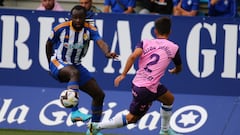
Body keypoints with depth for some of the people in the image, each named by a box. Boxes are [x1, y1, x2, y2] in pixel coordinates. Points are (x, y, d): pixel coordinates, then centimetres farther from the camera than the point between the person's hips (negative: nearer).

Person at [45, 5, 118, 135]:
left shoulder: (90, 30, -9)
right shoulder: (61, 29, -13)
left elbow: (100, 42, -28)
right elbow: (49, 44, 4)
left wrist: (107, 53, -49)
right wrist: (51, 63, 11)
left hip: (76, 65, 5)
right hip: (59, 64, -5)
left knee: (99, 94, 3)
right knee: (74, 72, -41)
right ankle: (74, 112, -49)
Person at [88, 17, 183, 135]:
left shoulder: (145, 43, 6)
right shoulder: (174, 48, 0)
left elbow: (133, 56, -14)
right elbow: (179, 69, 17)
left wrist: (123, 74, -14)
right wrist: (174, 71, 41)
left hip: (137, 83, 6)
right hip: (146, 89, -6)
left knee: (169, 99, 24)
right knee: (131, 118, 8)